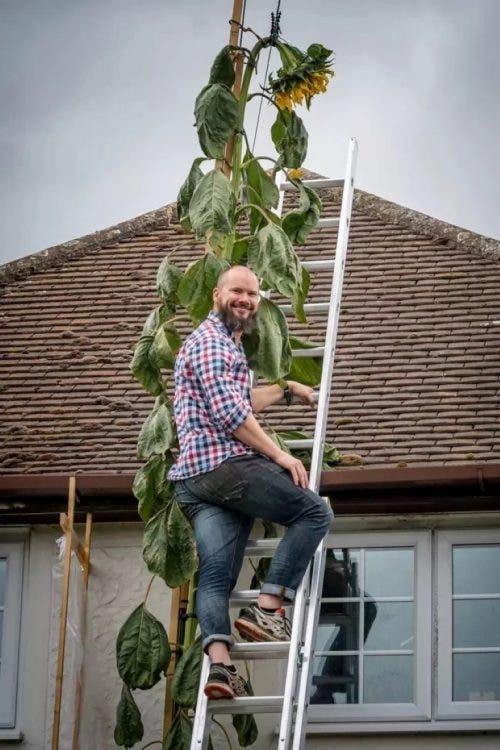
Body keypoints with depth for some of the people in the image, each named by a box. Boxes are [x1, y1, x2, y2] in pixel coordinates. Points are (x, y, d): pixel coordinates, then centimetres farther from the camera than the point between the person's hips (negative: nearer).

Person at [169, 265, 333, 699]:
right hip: (225, 463, -10)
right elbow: (228, 412, -14)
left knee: (216, 575, -7)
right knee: (314, 511, -7)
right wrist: (278, 455, -12)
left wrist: (286, 389, 55)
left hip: (194, 477, 10)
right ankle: (267, 608, -15)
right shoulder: (211, 340, -3)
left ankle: (219, 661, -23)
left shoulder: (227, 343, 31)